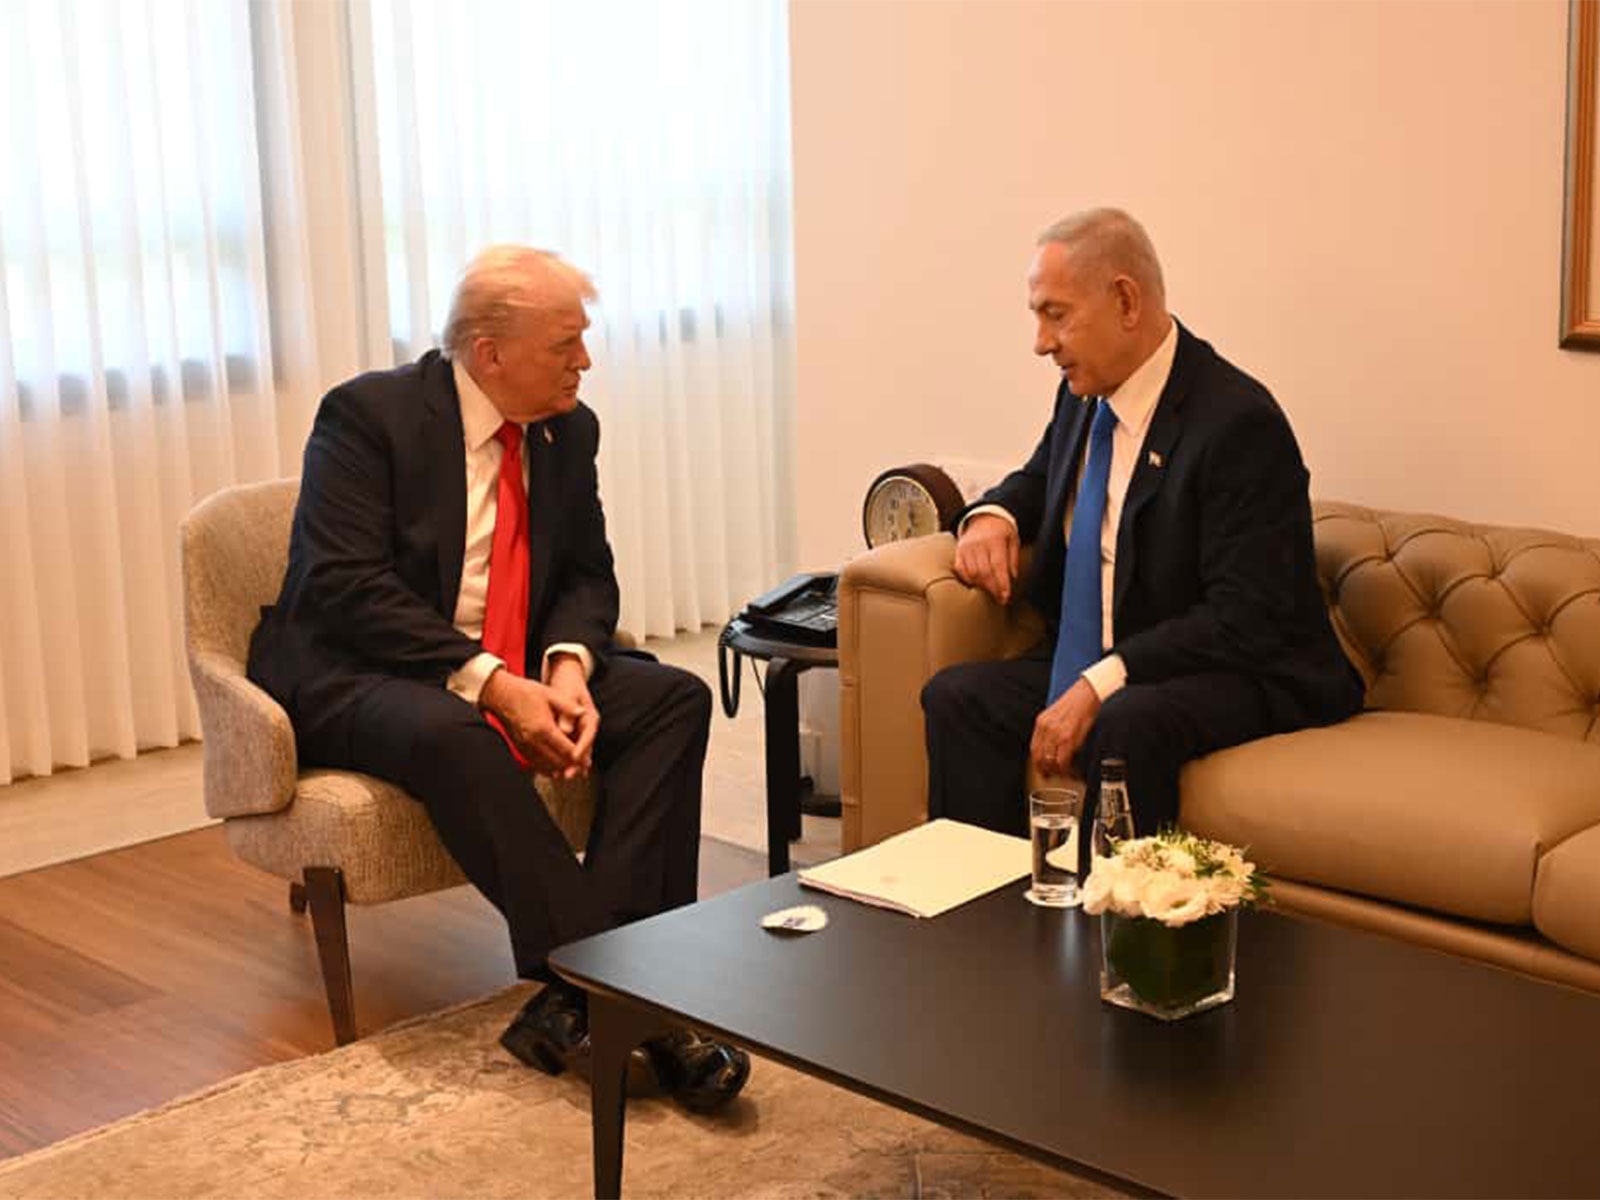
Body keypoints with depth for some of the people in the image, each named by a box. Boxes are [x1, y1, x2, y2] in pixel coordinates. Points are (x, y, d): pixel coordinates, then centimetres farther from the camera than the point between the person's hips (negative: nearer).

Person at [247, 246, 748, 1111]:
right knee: (450, 735, -39)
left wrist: (567, 666, -16)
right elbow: (347, 587, -21)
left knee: (675, 699, -16)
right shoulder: (369, 414, -13)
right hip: (353, 675, -6)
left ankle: (581, 990, -27)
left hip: (514, 671, 6)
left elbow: (587, 576, 8)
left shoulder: (568, 430, 6)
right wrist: (488, 683, -29)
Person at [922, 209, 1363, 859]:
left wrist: (1099, 686, -29)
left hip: (1242, 677, -8)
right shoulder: (1087, 393, 5)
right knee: (956, 696, -13)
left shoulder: (1238, 421, -20)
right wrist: (992, 515, 2)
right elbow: (1039, 479, 28)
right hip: (1092, 662, 8)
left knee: (1122, 727, -36)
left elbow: (1245, 620, -23)